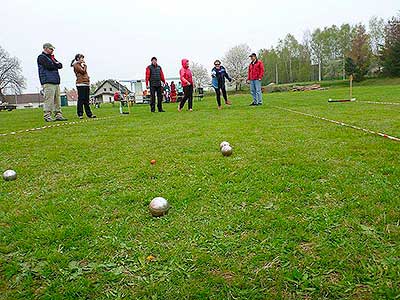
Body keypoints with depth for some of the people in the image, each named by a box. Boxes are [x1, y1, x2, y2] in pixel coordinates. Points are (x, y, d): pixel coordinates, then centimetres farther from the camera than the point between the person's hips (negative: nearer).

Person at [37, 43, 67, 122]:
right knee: (49, 99, -12)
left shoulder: (51, 57, 26)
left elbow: (60, 65, 14)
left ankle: (58, 115, 8)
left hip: (56, 81, 9)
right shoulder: (41, 57, 1)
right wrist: (56, 65, 5)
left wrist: (55, 63, -4)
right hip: (48, 82, -8)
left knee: (57, 99, 6)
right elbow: (50, 66, -13)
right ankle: (47, 116, -11)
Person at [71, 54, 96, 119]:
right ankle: (80, 114, -4)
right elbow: (83, 71, -10)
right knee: (81, 99, -8)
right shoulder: (76, 65, 0)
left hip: (86, 84, 8)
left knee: (86, 100, 7)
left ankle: (89, 114, 6)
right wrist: (85, 66, 3)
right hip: (81, 84, -8)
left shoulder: (81, 65, 26)